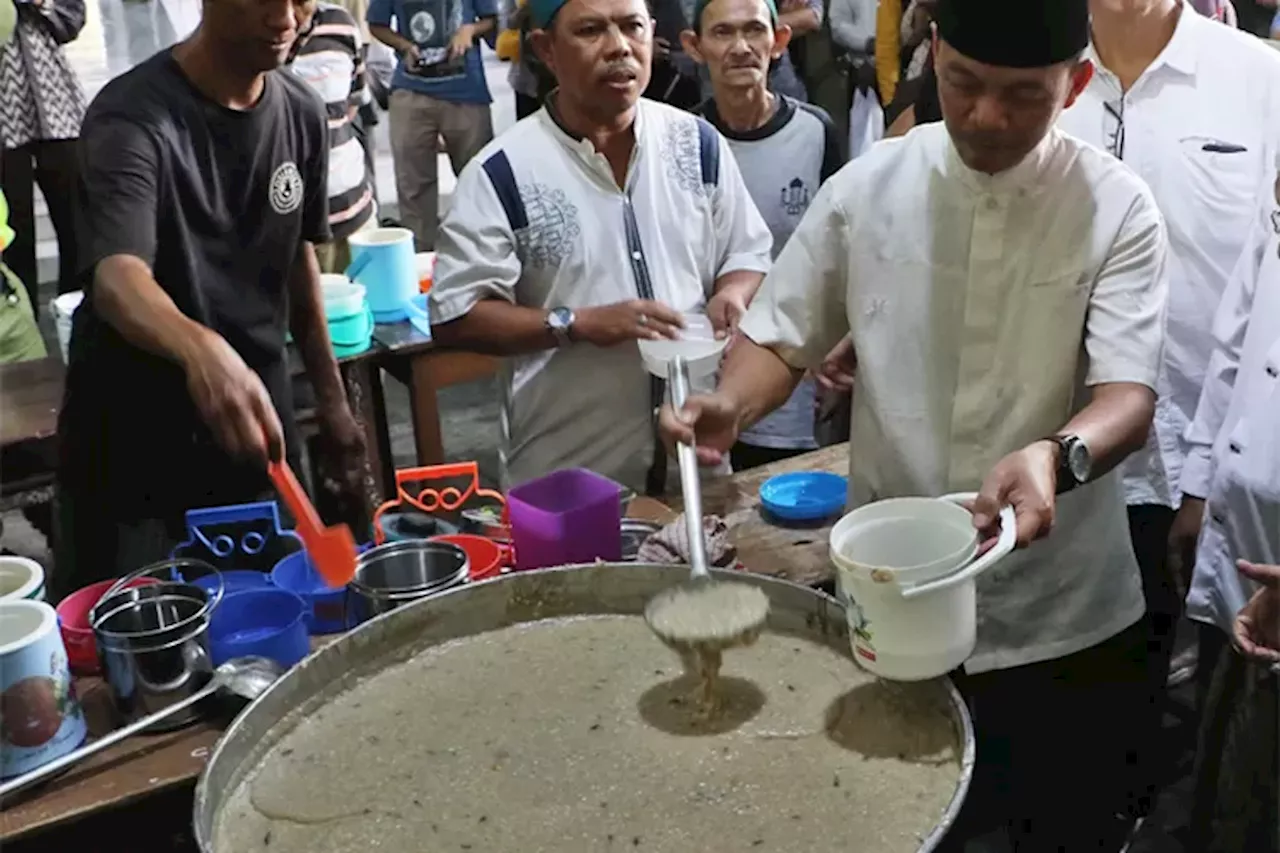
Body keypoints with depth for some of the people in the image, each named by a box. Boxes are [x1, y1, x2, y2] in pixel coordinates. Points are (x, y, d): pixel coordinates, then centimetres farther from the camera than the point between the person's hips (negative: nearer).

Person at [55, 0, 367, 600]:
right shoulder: (134, 118, -20)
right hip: (133, 446, -5)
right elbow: (117, 277, -36)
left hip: (255, 427, 5)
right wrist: (201, 349, -57)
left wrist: (331, 402, 13)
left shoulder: (301, 114, 0)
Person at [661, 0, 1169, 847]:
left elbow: (1129, 393, -17)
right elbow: (785, 336, 2)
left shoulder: (1116, 208, -9)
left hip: (1061, 618, -1)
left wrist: (1058, 456, -39)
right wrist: (730, 406, -20)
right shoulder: (866, 188, -4)